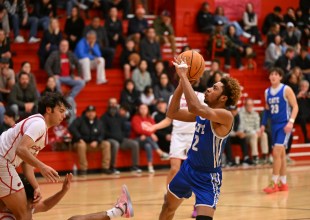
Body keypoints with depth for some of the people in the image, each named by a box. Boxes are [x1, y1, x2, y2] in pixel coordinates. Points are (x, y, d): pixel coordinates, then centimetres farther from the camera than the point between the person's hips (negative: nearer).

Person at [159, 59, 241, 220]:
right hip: (188, 168, 8)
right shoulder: (203, 111, 0)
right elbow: (172, 113, 1)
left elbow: (194, 107, -41)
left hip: (208, 177, -8)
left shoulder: (225, 116, -26)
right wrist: (181, 83, -9)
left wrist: (183, 76, -34)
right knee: (168, 207, 24)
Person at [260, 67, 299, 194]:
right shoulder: (267, 92, 10)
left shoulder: (286, 90, -8)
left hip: (284, 125, -7)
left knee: (277, 152, -15)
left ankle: (274, 183, -13)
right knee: (281, 154, 11)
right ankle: (283, 183, 18)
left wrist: (291, 122, -22)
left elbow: (295, 106, -10)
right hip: (274, 125, 7)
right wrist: (263, 124, 11)